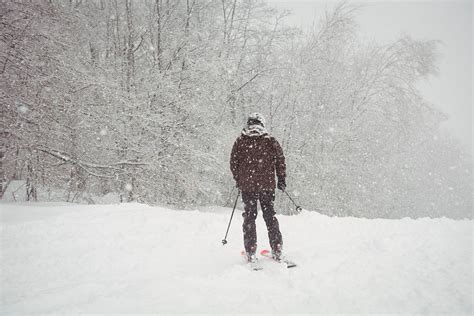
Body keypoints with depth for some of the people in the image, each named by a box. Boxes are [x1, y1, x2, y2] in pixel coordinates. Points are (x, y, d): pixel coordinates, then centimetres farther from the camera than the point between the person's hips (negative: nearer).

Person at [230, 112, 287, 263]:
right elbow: (280, 160, 0)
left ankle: (251, 253, 5)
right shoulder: (270, 140, 1)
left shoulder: (240, 141, 1)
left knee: (249, 217, 7)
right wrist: (281, 180, 10)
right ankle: (277, 251, 11)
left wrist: (238, 180, 18)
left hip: (247, 185, 0)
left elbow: (233, 163, 5)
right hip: (267, 184, 1)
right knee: (270, 216, 11)